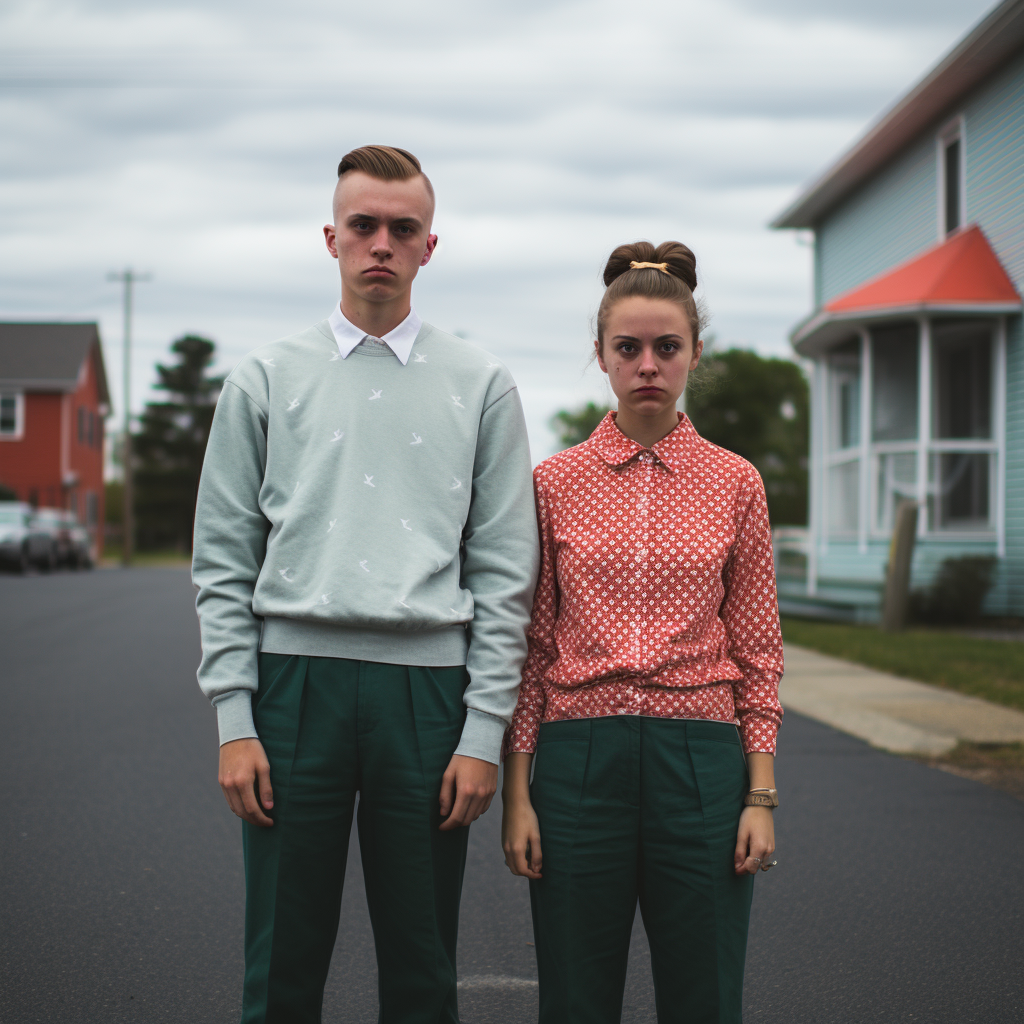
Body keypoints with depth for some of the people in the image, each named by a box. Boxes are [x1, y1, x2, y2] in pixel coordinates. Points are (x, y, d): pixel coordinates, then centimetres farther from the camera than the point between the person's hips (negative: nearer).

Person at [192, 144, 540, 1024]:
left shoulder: (482, 385, 7)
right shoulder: (265, 380, 8)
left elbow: (506, 571, 4)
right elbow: (223, 560, 7)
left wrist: (485, 729, -3)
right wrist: (234, 720, -2)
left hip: (427, 685, 0)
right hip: (295, 677, 0)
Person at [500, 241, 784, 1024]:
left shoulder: (735, 483, 4)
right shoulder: (556, 482, 4)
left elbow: (757, 650, 5)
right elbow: (533, 648, 5)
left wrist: (761, 794, -1)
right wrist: (517, 792, 0)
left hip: (699, 759, 0)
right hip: (580, 758, 0)